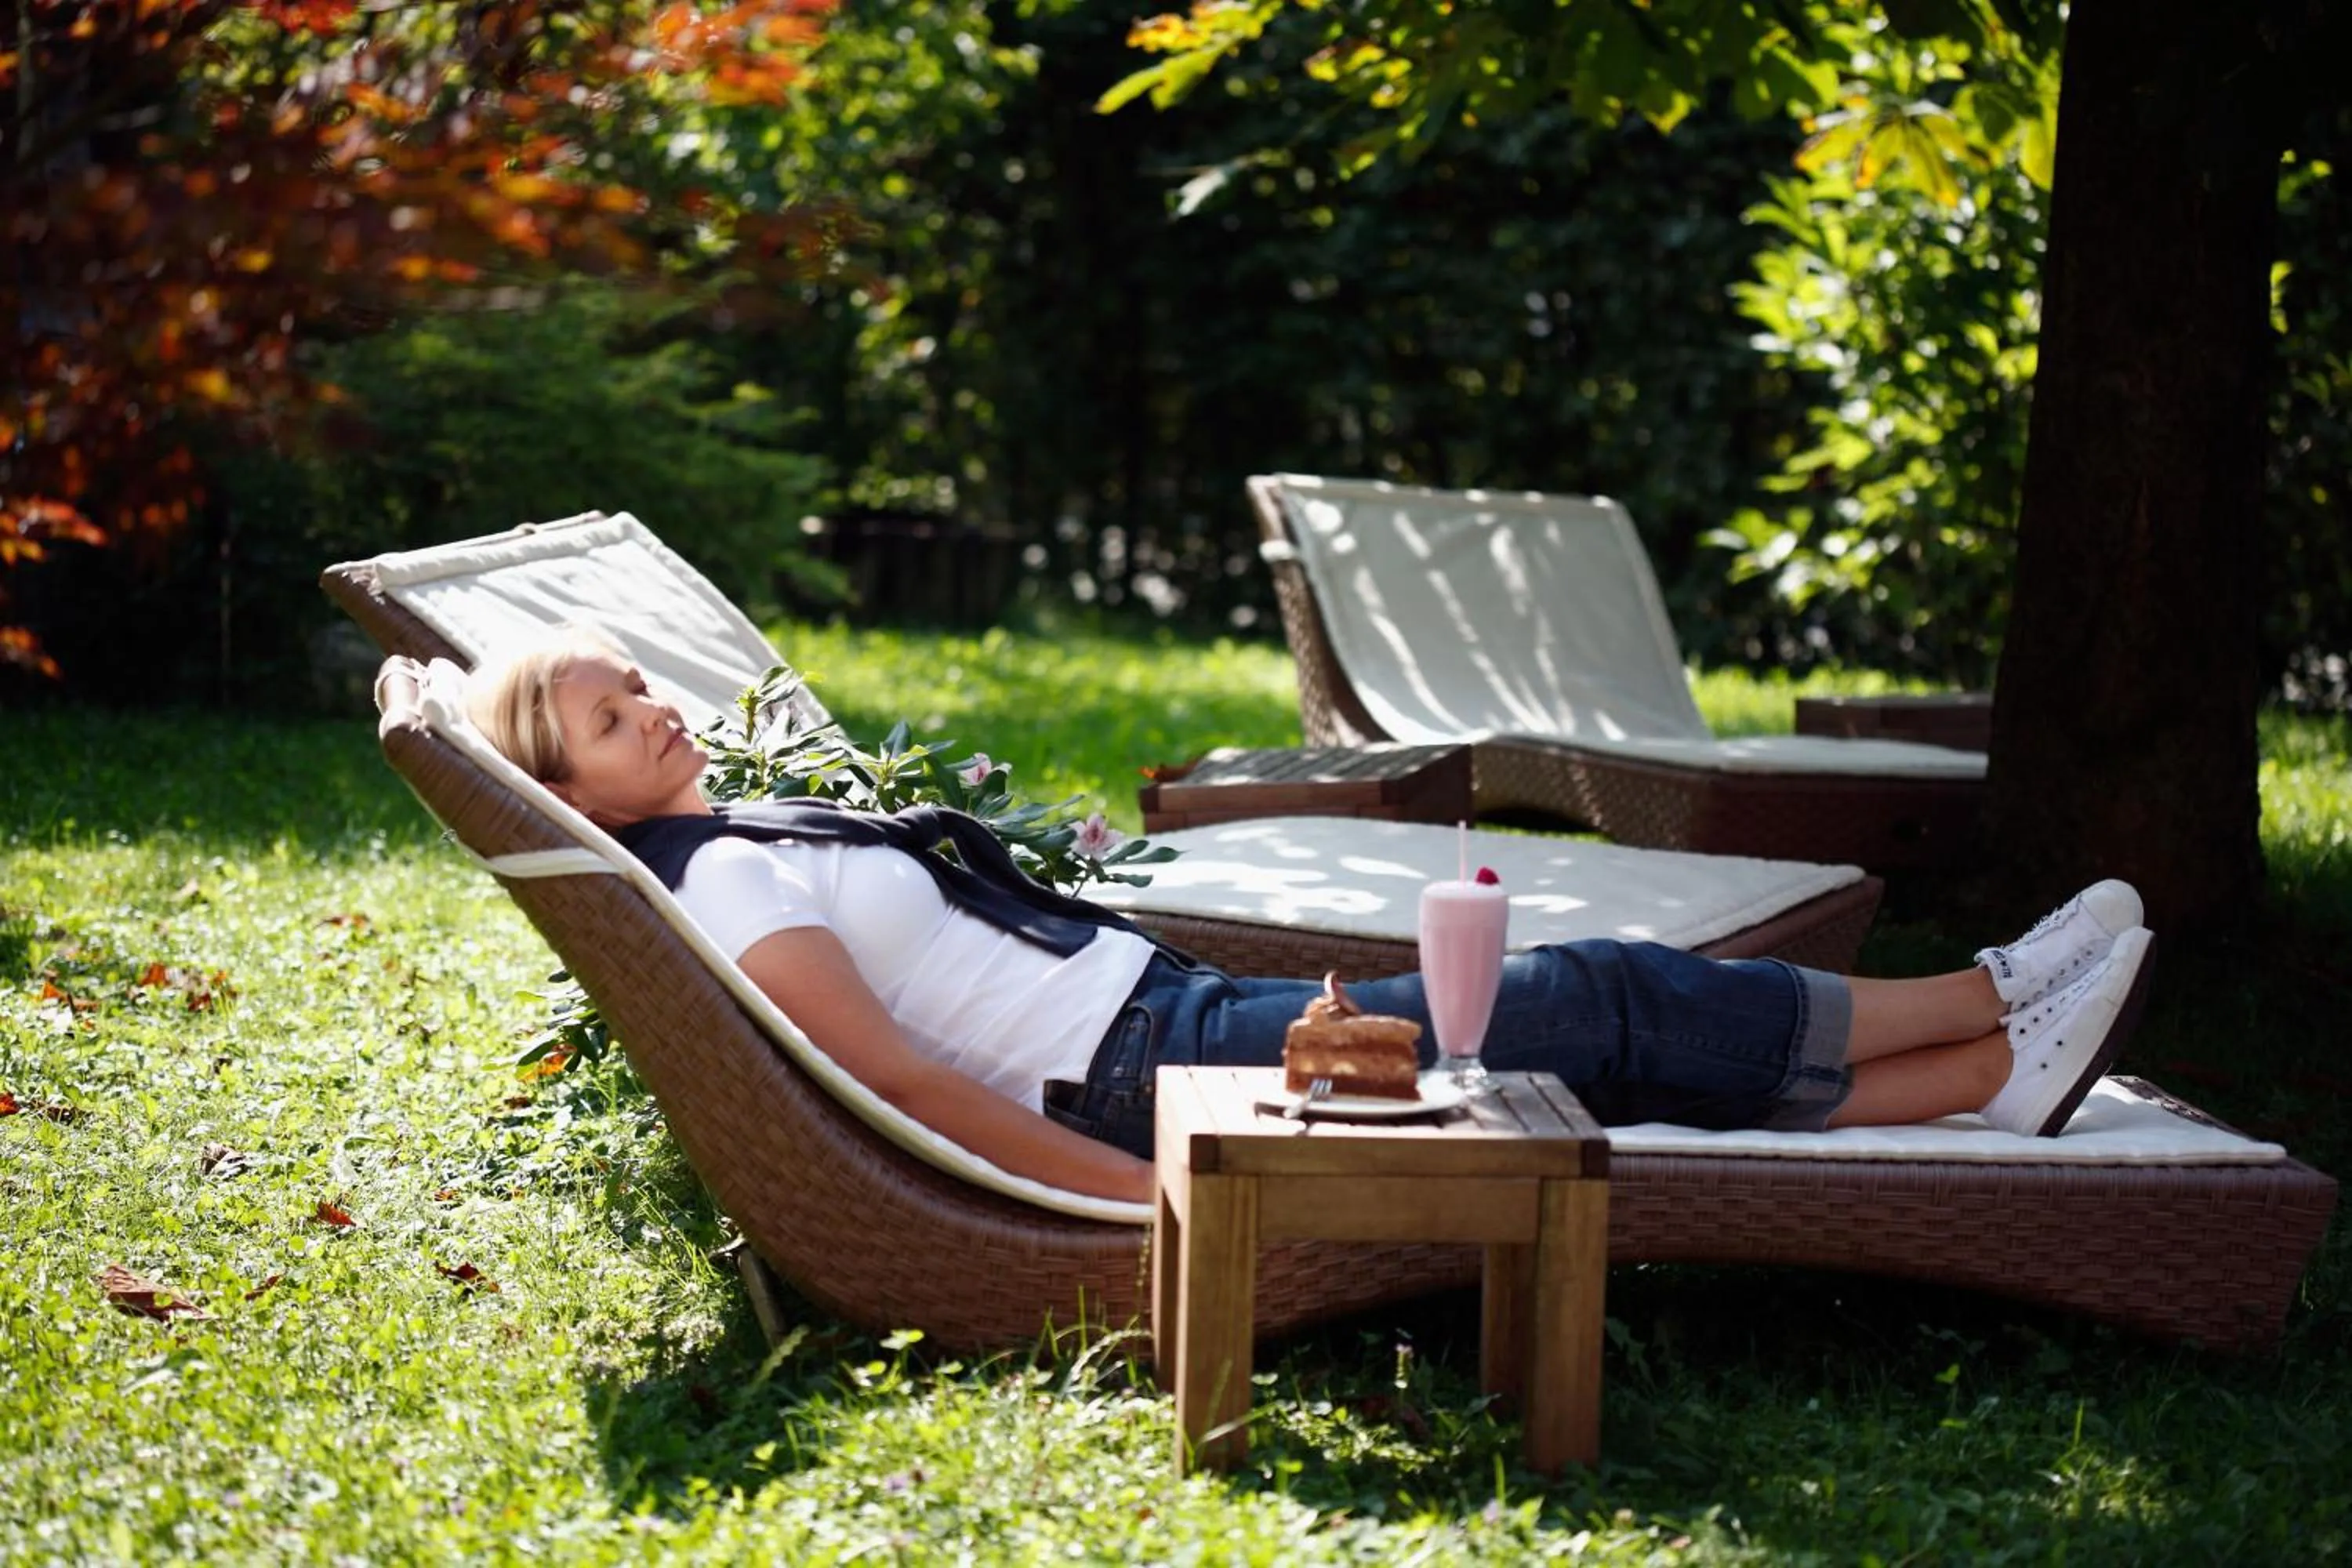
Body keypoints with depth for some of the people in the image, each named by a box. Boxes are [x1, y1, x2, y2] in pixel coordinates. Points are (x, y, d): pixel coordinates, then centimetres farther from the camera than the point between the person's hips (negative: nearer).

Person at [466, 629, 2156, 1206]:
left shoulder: (772, 829, 17)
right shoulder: (725, 882, -12)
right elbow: (897, 1077, -21)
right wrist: (1156, 1193, -26)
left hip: (1172, 1006, 9)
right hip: (1151, 1072, -9)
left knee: (1603, 1026, 3)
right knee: (1595, 1000, -7)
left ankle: (1998, 1069, 6)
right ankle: (1988, 1005, 6)